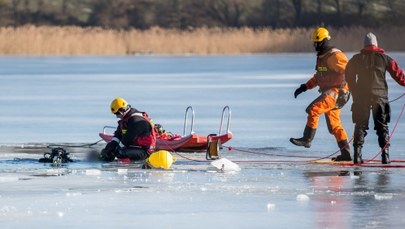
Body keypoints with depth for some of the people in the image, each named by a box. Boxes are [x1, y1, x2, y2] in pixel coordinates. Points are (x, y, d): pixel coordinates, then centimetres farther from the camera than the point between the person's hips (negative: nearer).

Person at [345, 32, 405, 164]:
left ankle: (357, 155, -4)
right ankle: (385, 155, -3)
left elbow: (349, 78, 11)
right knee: (382, 126, 7)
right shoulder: (384, 58, 3)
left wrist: (355, 94, 21)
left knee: (360, 125, 7)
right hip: (380, 96, 0)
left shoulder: (356, 59, 6)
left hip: (361, 96, 0)